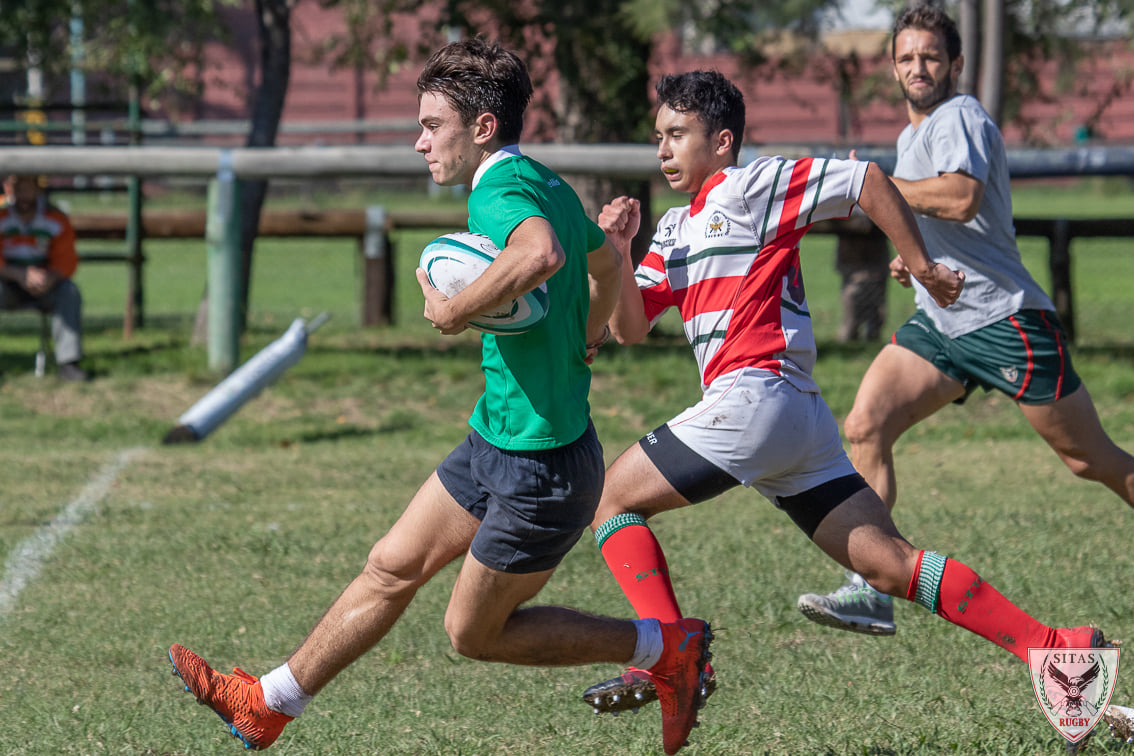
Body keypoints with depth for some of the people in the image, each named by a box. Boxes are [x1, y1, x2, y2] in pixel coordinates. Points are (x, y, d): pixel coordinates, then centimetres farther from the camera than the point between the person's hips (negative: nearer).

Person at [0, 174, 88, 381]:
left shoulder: (56, 219, -3)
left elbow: (66, 259, -8)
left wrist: (50, 277, -32)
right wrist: (21, 275, -35)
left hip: (45, 285, 2)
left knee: (69, 292, -27)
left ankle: (68, 361, -29)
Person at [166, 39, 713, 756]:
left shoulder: (504, 190, -22)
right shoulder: (550, 187, 9)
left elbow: (541, 253, -46)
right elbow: (608, 261, 29)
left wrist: (455, 311, -32)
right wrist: (580, 347, 35)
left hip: (540, 467, -10)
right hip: (496, 444, 10)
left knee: (473, 632, 6)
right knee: (392, 568, 15)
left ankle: (666, 645, 11)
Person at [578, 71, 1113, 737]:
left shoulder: (747, 188, 0)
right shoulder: (676, 228, 25)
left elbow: (866, 180, -2)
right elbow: (630, 327, 19)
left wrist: (922, 267, 0)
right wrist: (617, 250, 3)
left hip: (754, 398, -9)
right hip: (802, 424, 9)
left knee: (614, 500, 1)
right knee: (889, 564, 1)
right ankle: (1050, 646, -6)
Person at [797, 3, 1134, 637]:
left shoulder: (960, 117, -11)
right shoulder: (914, 132, 18)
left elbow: (962, 199, -30)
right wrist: (914, 256, 15)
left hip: (1006, 316, -9)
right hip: (941, 322, 9)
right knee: (866, 426, -10)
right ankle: (870, 592, -12)